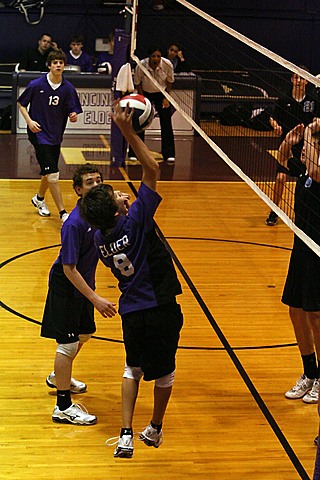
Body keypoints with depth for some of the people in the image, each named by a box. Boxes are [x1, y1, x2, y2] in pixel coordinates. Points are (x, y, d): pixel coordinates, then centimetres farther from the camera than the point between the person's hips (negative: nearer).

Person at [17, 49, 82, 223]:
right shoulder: (36, 85, -10)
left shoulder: (68, 88, -3)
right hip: (39, 134, -5)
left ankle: (39, 199, 46)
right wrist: (29, 121, -12)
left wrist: (73, 116, -24)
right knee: (52, 174, -11)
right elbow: (21, 103, 2)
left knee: (49, 172, 18)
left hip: (56, 135, 5)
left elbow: (72, 111, 0)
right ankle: (62, 213, -8)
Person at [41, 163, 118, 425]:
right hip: (65, 288, -9)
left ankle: (59, 378, 48)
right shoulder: (74, 224, -29)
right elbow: (69, 269, -27)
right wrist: (95, 299, -28)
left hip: (83, 285, 9)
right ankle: (63, 407, 4)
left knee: (84, 334, 24)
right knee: (68, 343, -4)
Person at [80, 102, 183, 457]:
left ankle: (126, 435, 10)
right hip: (161, 307, -5)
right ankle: (154, 430, 33)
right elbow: (151, 170, -20)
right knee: (164, 371, 17)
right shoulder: (135, 221, -20)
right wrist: (127, 132, -22)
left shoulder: (100, 239, -4)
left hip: (131, 311, 5)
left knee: (133, 369, 22)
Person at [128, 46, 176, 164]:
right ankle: (134, 153, 7)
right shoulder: (140, 66, -26)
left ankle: (169, 154, 2)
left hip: (161, 94, 1)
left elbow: (170, 81, -5)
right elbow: (138, 83, -8)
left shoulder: (167, 64, -23)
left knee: (166, 123, -6)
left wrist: (166, 98, -8)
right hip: (145, 93, -1)